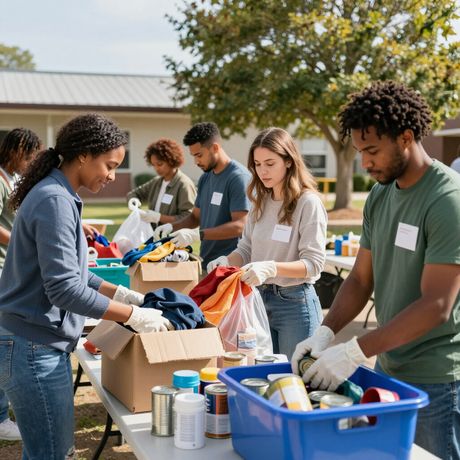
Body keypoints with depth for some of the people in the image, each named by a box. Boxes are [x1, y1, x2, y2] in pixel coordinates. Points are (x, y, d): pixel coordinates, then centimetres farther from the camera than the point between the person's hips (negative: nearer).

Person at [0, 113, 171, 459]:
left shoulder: (58, 195, 12)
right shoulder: (55, 201, -20)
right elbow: (65, 288, -24)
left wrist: (124, 295, 9)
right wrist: (134, 316, -17)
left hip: (39, 346, 10)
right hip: (35, 351, -10)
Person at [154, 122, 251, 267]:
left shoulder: (238, 177, -13)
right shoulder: (205, 179, 12)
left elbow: (239, 226, -19)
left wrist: (197, 234, -26)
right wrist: (172, 226, 2)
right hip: (205, 263, 7)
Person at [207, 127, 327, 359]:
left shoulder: (308, 202, -13)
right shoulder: (261, 201, 7)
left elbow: (313, 264, -16)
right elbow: (246, 249, 12)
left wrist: (272, 268, -30)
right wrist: (227, 261, -9)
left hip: (294, 302, -6)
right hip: (260, 297, 6)